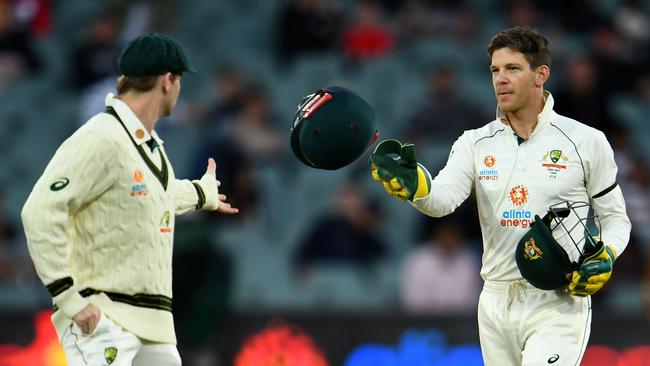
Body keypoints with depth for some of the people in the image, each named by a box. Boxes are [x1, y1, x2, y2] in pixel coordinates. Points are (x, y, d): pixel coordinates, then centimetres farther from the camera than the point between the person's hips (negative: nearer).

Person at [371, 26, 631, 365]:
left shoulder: (586, 141, -2)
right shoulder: (476, 143, 5)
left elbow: (616, 219, 7)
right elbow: (442, 200, -13)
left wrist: (604, 259, -14)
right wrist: (413, 183, -36)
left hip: (559, 303, -4)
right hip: (496, 303, 4)